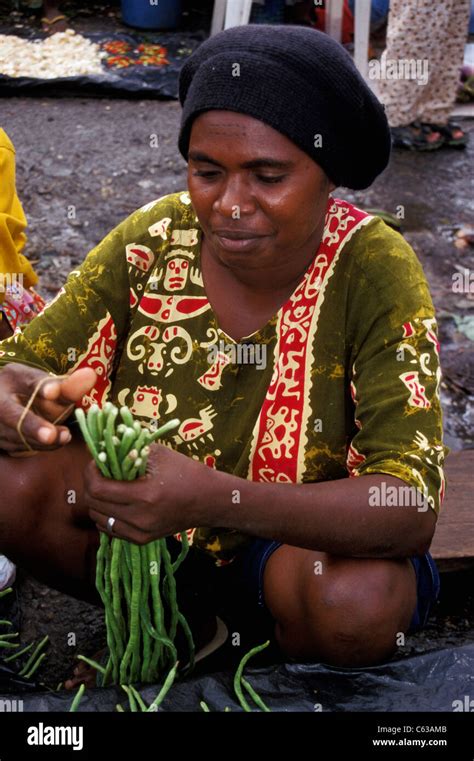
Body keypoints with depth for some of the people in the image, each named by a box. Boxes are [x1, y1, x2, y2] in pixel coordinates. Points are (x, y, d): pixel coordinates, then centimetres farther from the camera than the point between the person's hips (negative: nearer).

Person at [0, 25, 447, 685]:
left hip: (296, 540, -2)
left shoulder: (373, 271, -22)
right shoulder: (153, 240, -14)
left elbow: (412, 508, -29)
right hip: (147, 527, 3)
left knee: (358, 599, -33)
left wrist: (213, 499, -45)